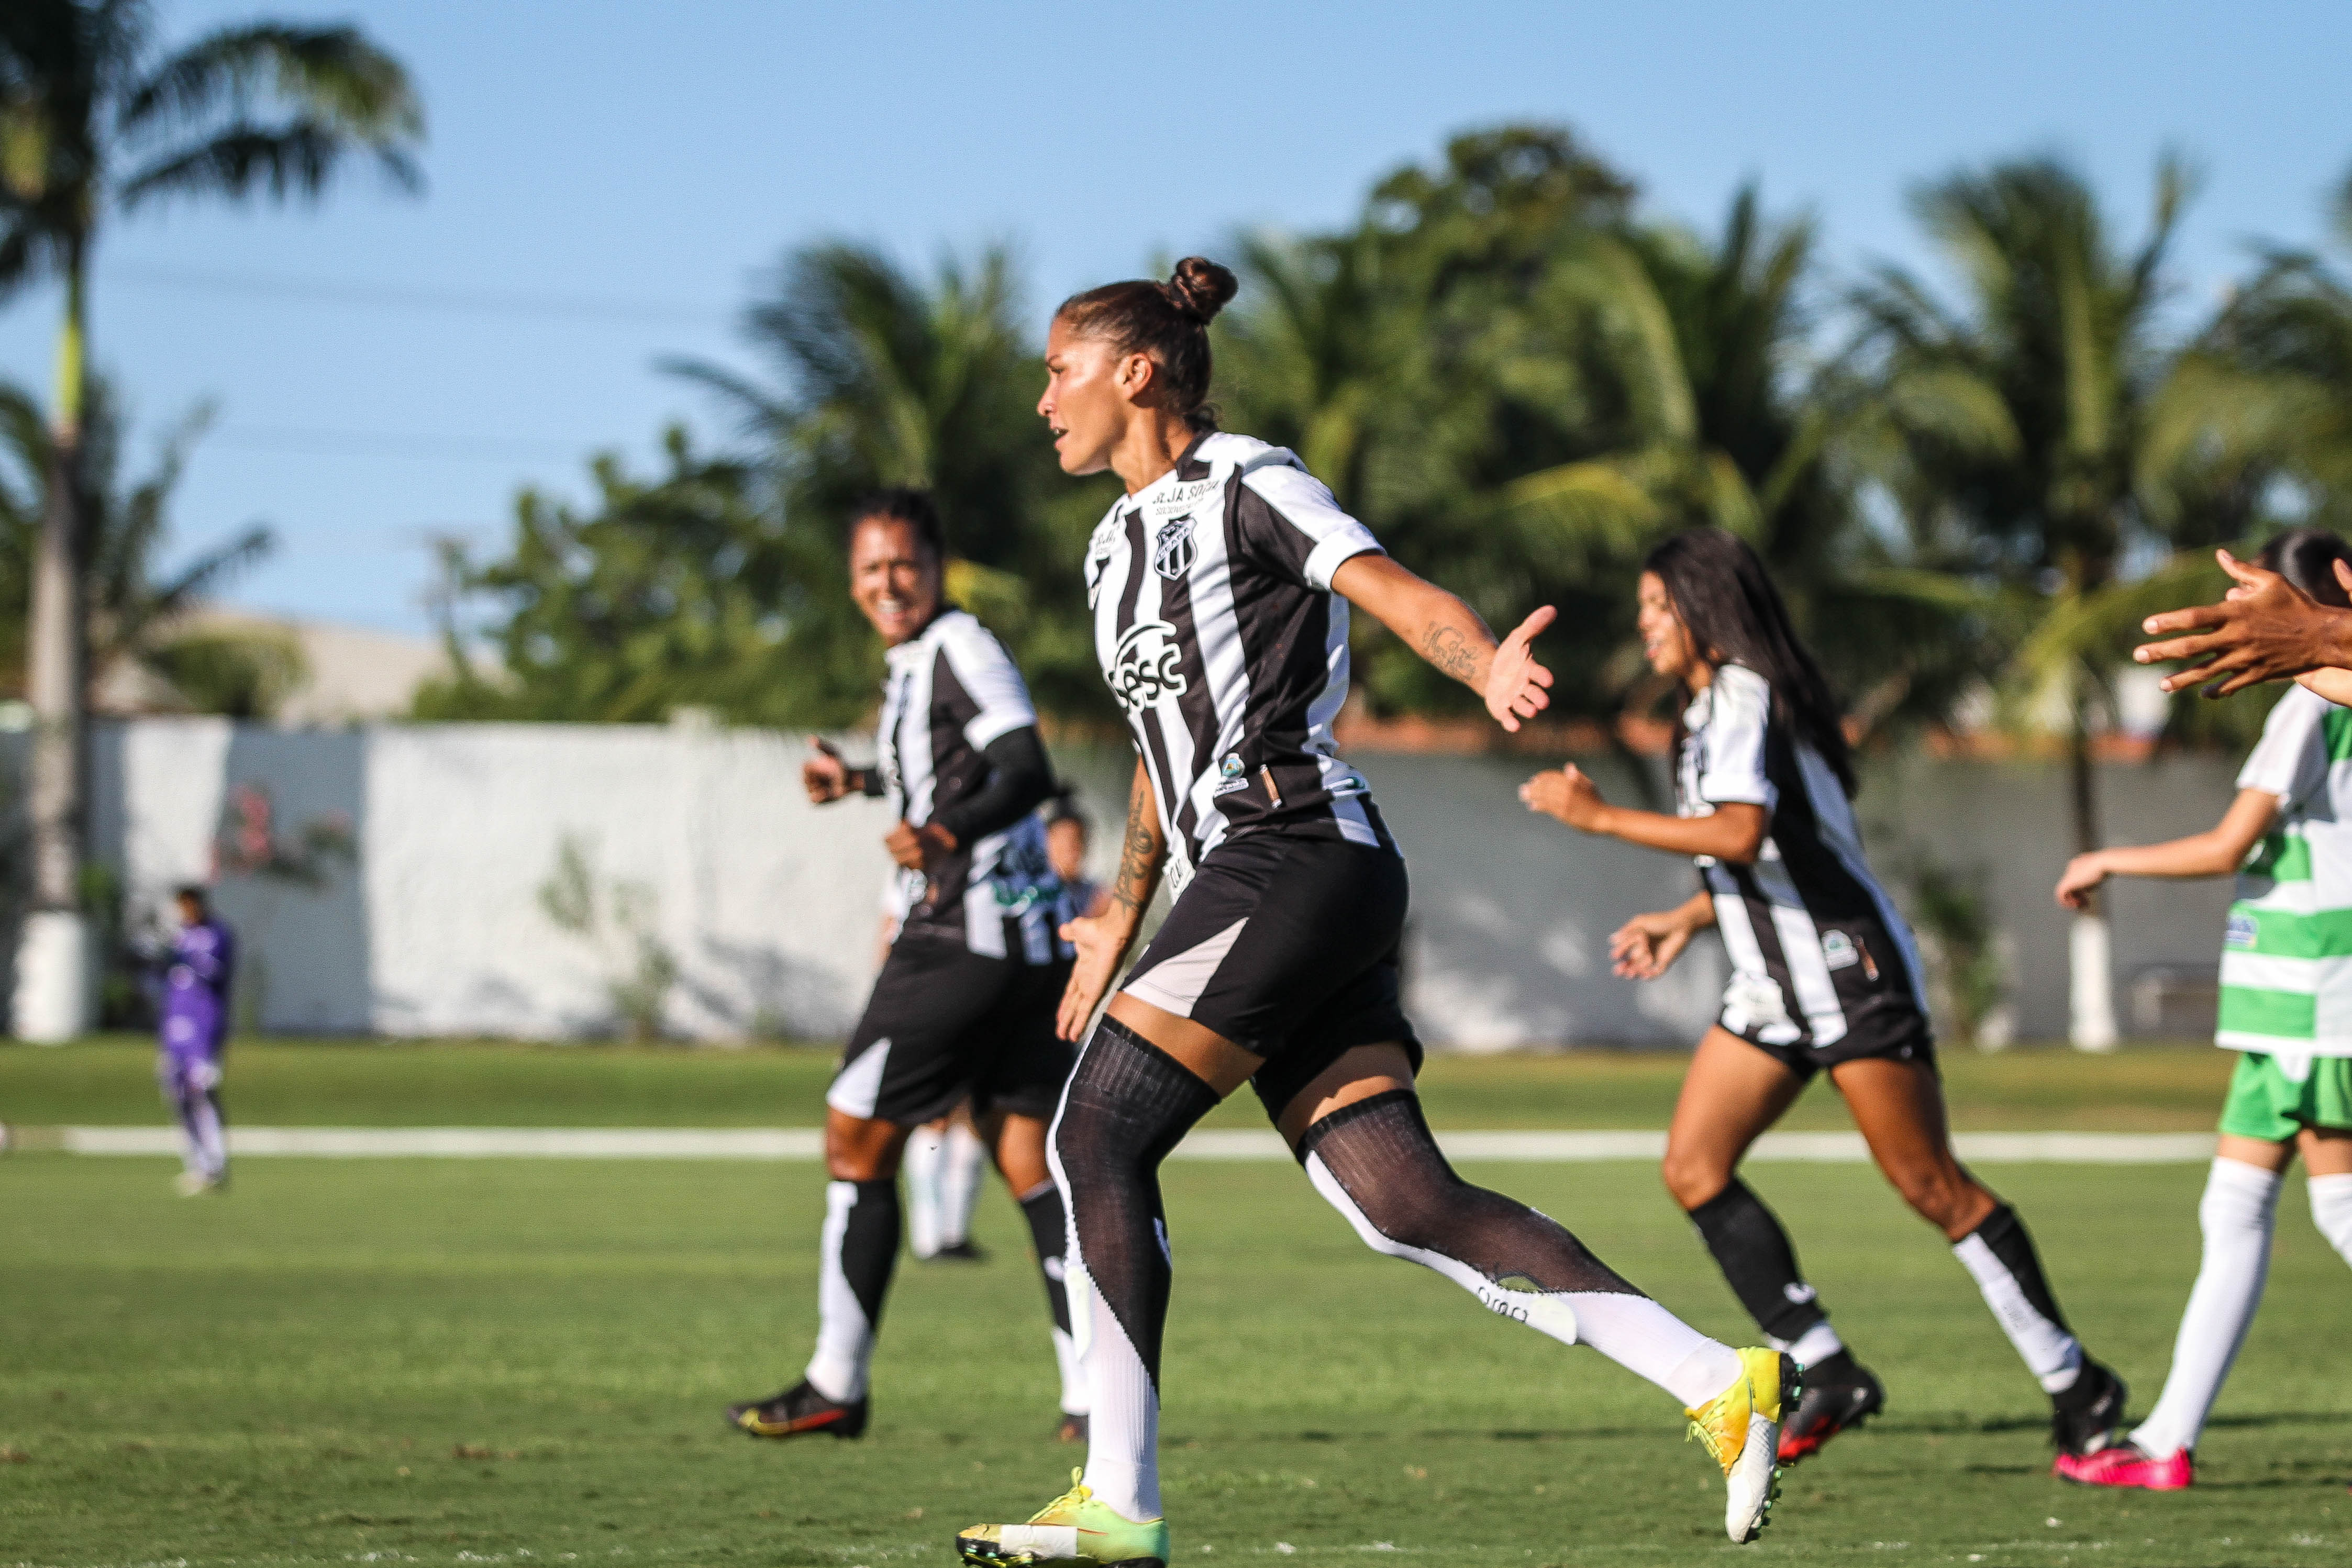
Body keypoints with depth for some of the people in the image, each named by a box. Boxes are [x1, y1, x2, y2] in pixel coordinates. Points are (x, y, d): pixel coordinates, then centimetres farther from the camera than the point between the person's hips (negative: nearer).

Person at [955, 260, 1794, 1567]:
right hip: (1241, 884, 8)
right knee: (1406, 1205, -4)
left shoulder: (1240, 481, -1)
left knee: (1099, 1134, -12)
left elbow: (1402, 596, -15)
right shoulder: (1120, 542, 24)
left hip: (1296, 858, -8)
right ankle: (1718, 1381, -6)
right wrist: (1119, 919, 34)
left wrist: (1488, 668, -35)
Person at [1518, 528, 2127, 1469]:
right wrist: (1686, 920, 21)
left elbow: (1742, 834, -31)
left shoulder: (1746, 699, -14)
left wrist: (1598, 816, -25)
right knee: (1693, 1168, -4)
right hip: (1776, 988, 10)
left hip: (1851, 975, -10)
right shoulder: (1713, 710, 16)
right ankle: (1827, 1373, -4)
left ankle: (2075, 1384, 3)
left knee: (1931, 1186, -7)